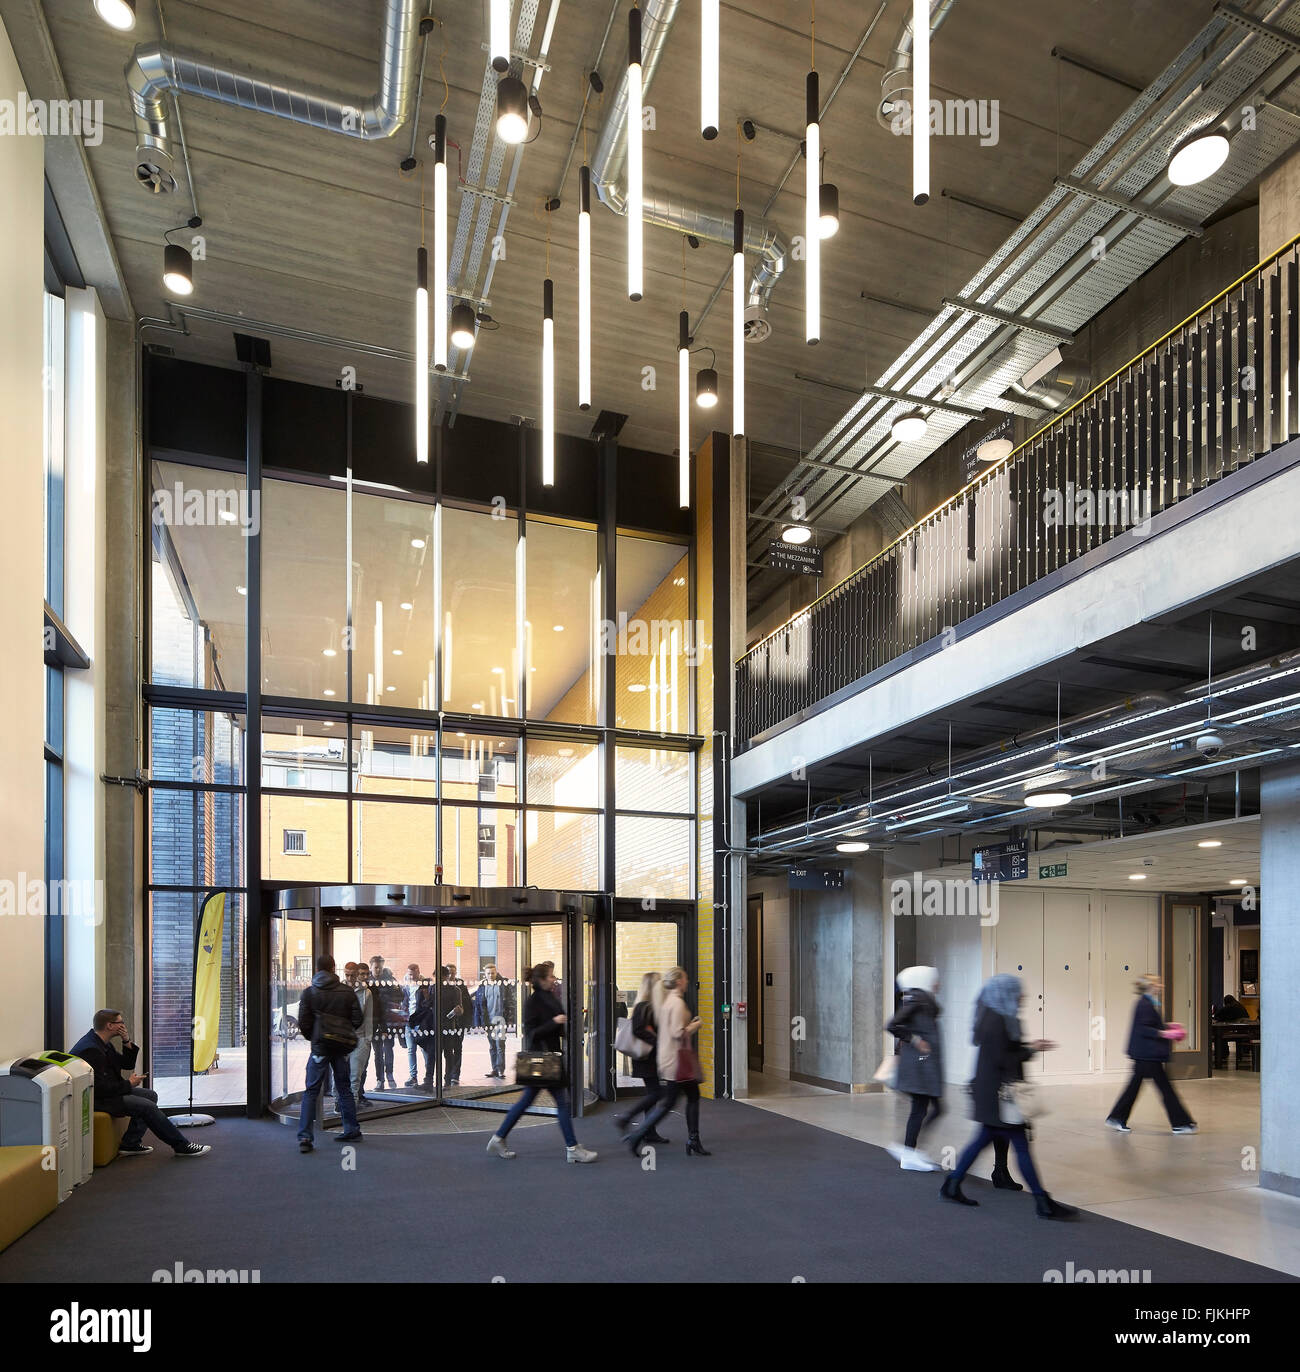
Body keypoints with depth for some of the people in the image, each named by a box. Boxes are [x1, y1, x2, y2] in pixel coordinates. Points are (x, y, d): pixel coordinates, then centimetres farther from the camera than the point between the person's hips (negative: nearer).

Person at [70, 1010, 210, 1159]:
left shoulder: (102, 1043, 10)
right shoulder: (91, 1049, -23)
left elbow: (127, 1064, 15)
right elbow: (100, 1088, -26)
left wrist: (127, 1042, -1)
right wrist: (129, 1084, -13)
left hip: (107, 1092, 11)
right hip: (94, 1099, -11)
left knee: (151, 1096, 6)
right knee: (147, 1106, -17)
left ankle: (130, 1144, 1)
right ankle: (182, 1146, -8)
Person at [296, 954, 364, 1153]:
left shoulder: (309, 993, -3)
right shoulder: (348, 992, 2)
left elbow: (303, 1022, -5)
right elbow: (357, 1020, 2)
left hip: (321, 1046, -2)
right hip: (343, 1045, 3)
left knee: (311, 1091, 1)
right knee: (344, 1088, 15)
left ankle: (304, 1137, -8)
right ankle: (352, 1130, 18)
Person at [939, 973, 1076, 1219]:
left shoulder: (997, 1018, 11)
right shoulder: (996, 1021, -20)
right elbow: (1002, 1059, -22)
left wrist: (1029, 1047, 7)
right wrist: (1031, 1050, -10)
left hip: (992, 1092, 10)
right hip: (999, 1093, -10)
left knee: (984, 1138, 16)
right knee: (1021, 1144, -4)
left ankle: (952, 1185, 22)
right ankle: (1043, 1203, 3)